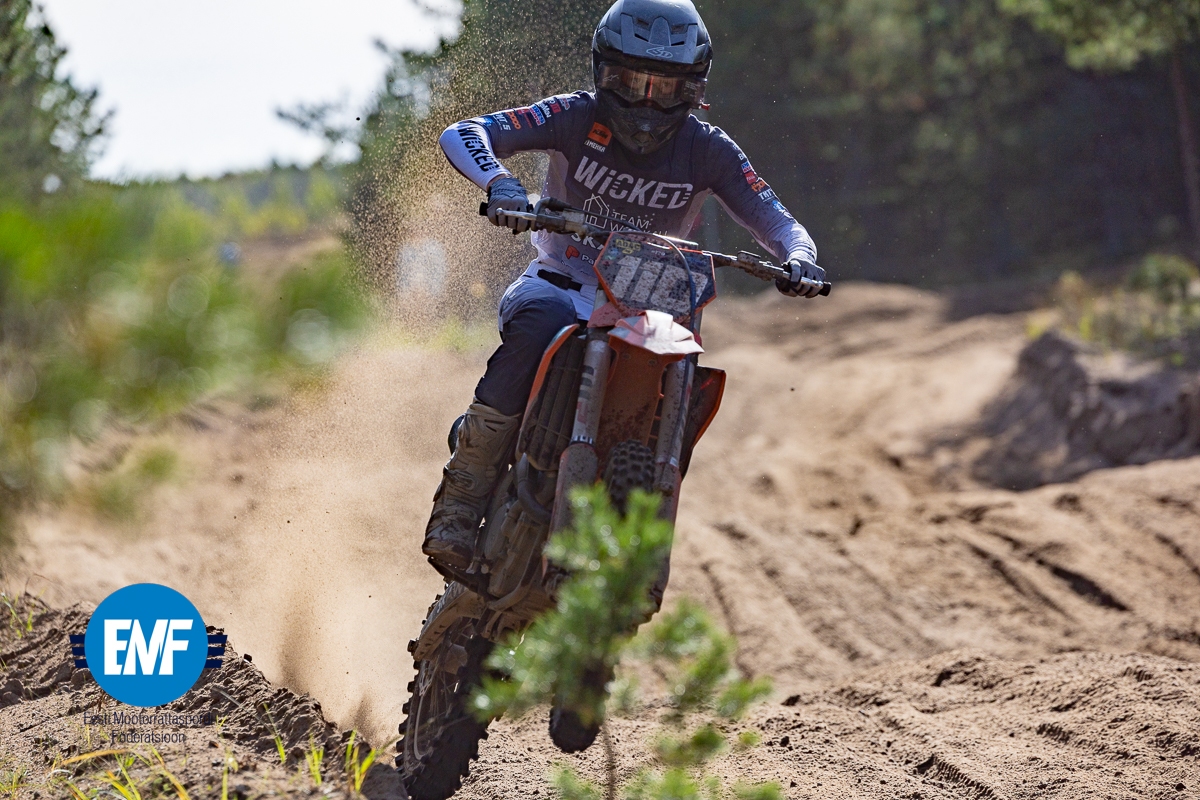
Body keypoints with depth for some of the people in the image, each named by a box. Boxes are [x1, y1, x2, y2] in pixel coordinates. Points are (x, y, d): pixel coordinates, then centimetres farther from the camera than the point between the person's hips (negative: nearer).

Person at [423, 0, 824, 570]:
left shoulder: (708, 151, -4)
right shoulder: (578, 118, -9)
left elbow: (777, 224, -4)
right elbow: (461, 135, -17)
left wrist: (799, 260, -28)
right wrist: (500, 184, -39)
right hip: (558, 282, -3)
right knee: (540, 322, -37)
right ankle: (461, 499, -34)